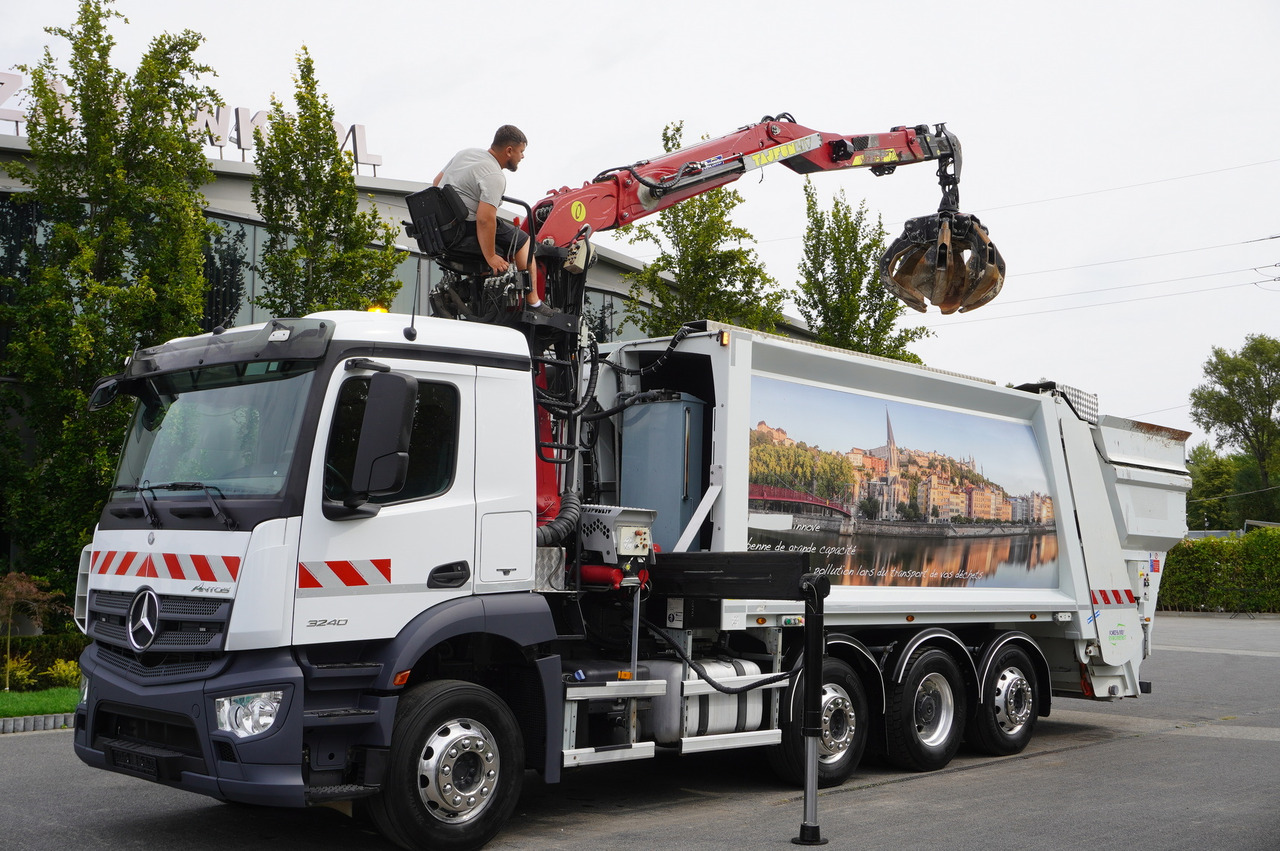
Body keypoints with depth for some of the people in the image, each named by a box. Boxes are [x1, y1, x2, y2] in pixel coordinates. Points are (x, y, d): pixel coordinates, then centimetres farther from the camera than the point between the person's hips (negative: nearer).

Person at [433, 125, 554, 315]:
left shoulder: (465, 153, 11)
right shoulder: (494, 176, -17)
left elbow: (436, 182, 22)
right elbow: (485, 219, -26)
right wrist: (490, 257, -18)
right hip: (464, 232, -9)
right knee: (523, 241, 5)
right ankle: (533, 304, 7)